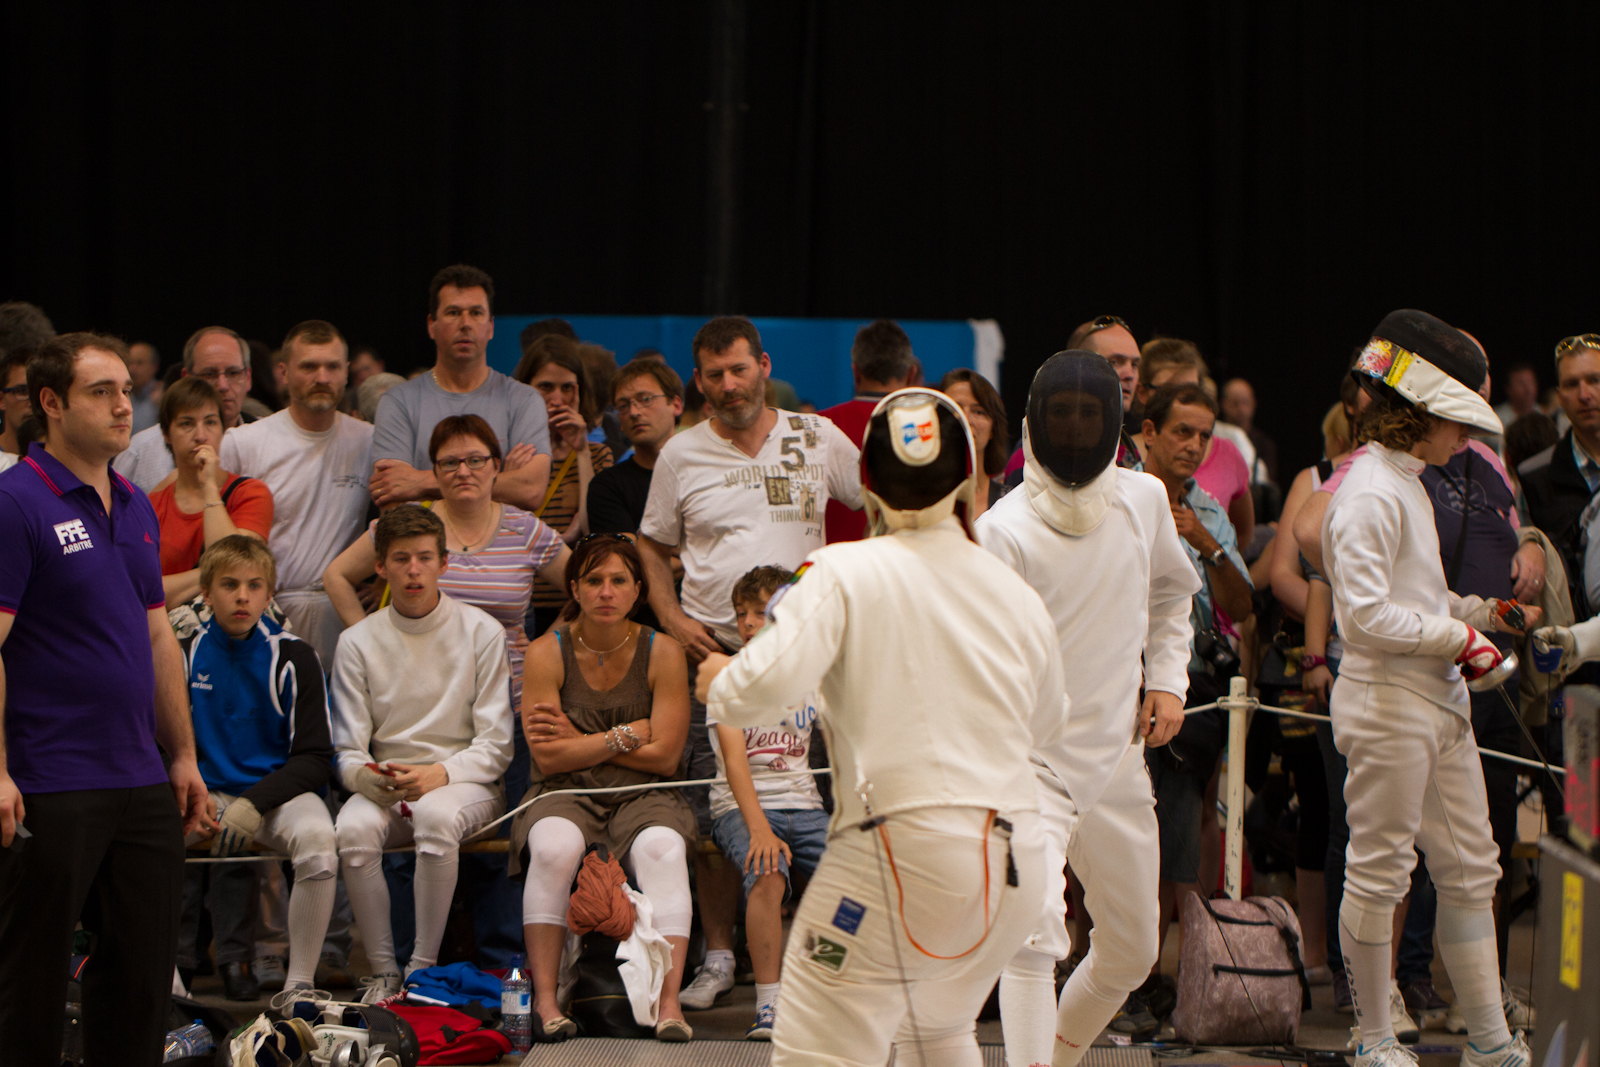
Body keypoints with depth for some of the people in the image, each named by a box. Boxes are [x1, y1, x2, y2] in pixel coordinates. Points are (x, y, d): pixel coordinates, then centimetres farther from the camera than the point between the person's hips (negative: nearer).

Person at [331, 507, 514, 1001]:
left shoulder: (481, 632, -1)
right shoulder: (358, 643, 4)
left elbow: (495, 745, -3)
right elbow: (347, 751, 3)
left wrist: (439, 774, -21)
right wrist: (364, 776, -21)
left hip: (467, 784, -2)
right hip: (385, 787, 2)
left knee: (437, 814, -38)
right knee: (352, 828, -33)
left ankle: (423, 968, -28)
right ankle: (383, 971, -20)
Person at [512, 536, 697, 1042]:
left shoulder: (662, 653, 0)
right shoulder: (547, 653, -1)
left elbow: (664, 756, -5)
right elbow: (549, 757, -8)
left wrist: (578, 739, -6)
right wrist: (626, 736, -9)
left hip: (644, 795, 0)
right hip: (567, 794, 0)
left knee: (662, 849, -33)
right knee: (554, 846, -35)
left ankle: (668, 1002, -40)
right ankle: (545, 999, -31)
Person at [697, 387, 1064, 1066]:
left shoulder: (845, 573, -6)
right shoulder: (1016, 593, 8)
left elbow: (772, 680, -19)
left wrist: (720, 683, 3)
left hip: (903, 847, -6)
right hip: (1016, 858, 6)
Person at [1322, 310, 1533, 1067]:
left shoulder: (1410, 485, 15)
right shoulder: (1369, 493, -16)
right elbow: (1368, 614, -23)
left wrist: (1484, 613, 10)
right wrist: (1459, 637, -15)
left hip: (1440, 704, 10)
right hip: (1387, 702, -10)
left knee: (1470, 872, 11)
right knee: (1379, 874, 1)